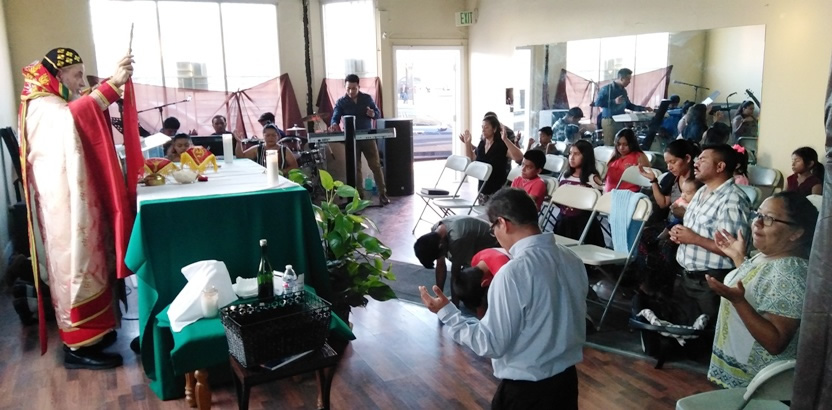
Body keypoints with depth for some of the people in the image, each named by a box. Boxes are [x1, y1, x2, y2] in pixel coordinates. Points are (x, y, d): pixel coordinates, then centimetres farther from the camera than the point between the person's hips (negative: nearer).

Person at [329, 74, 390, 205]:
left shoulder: (367, 98, 3)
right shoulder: (341, 102, -1)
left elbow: (378, 114, 7)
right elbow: (335, 117, -10)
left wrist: (372, 114, -17)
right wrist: (334, 125, -34)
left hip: (368, 138, 0)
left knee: (376, 166, -1)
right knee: (355, 169, 5)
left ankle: (382, 194, 4)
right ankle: (360, 196, 13)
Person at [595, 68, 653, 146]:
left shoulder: (623, 91, 15)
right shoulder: (607, 88, -6)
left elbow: (628, 105, 25)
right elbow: (597, 102, -14)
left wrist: (643, 108, 17)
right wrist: (614, 101, -21)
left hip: (620, 121, 7)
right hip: (609, 121, -7)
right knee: (609, 146, -9)